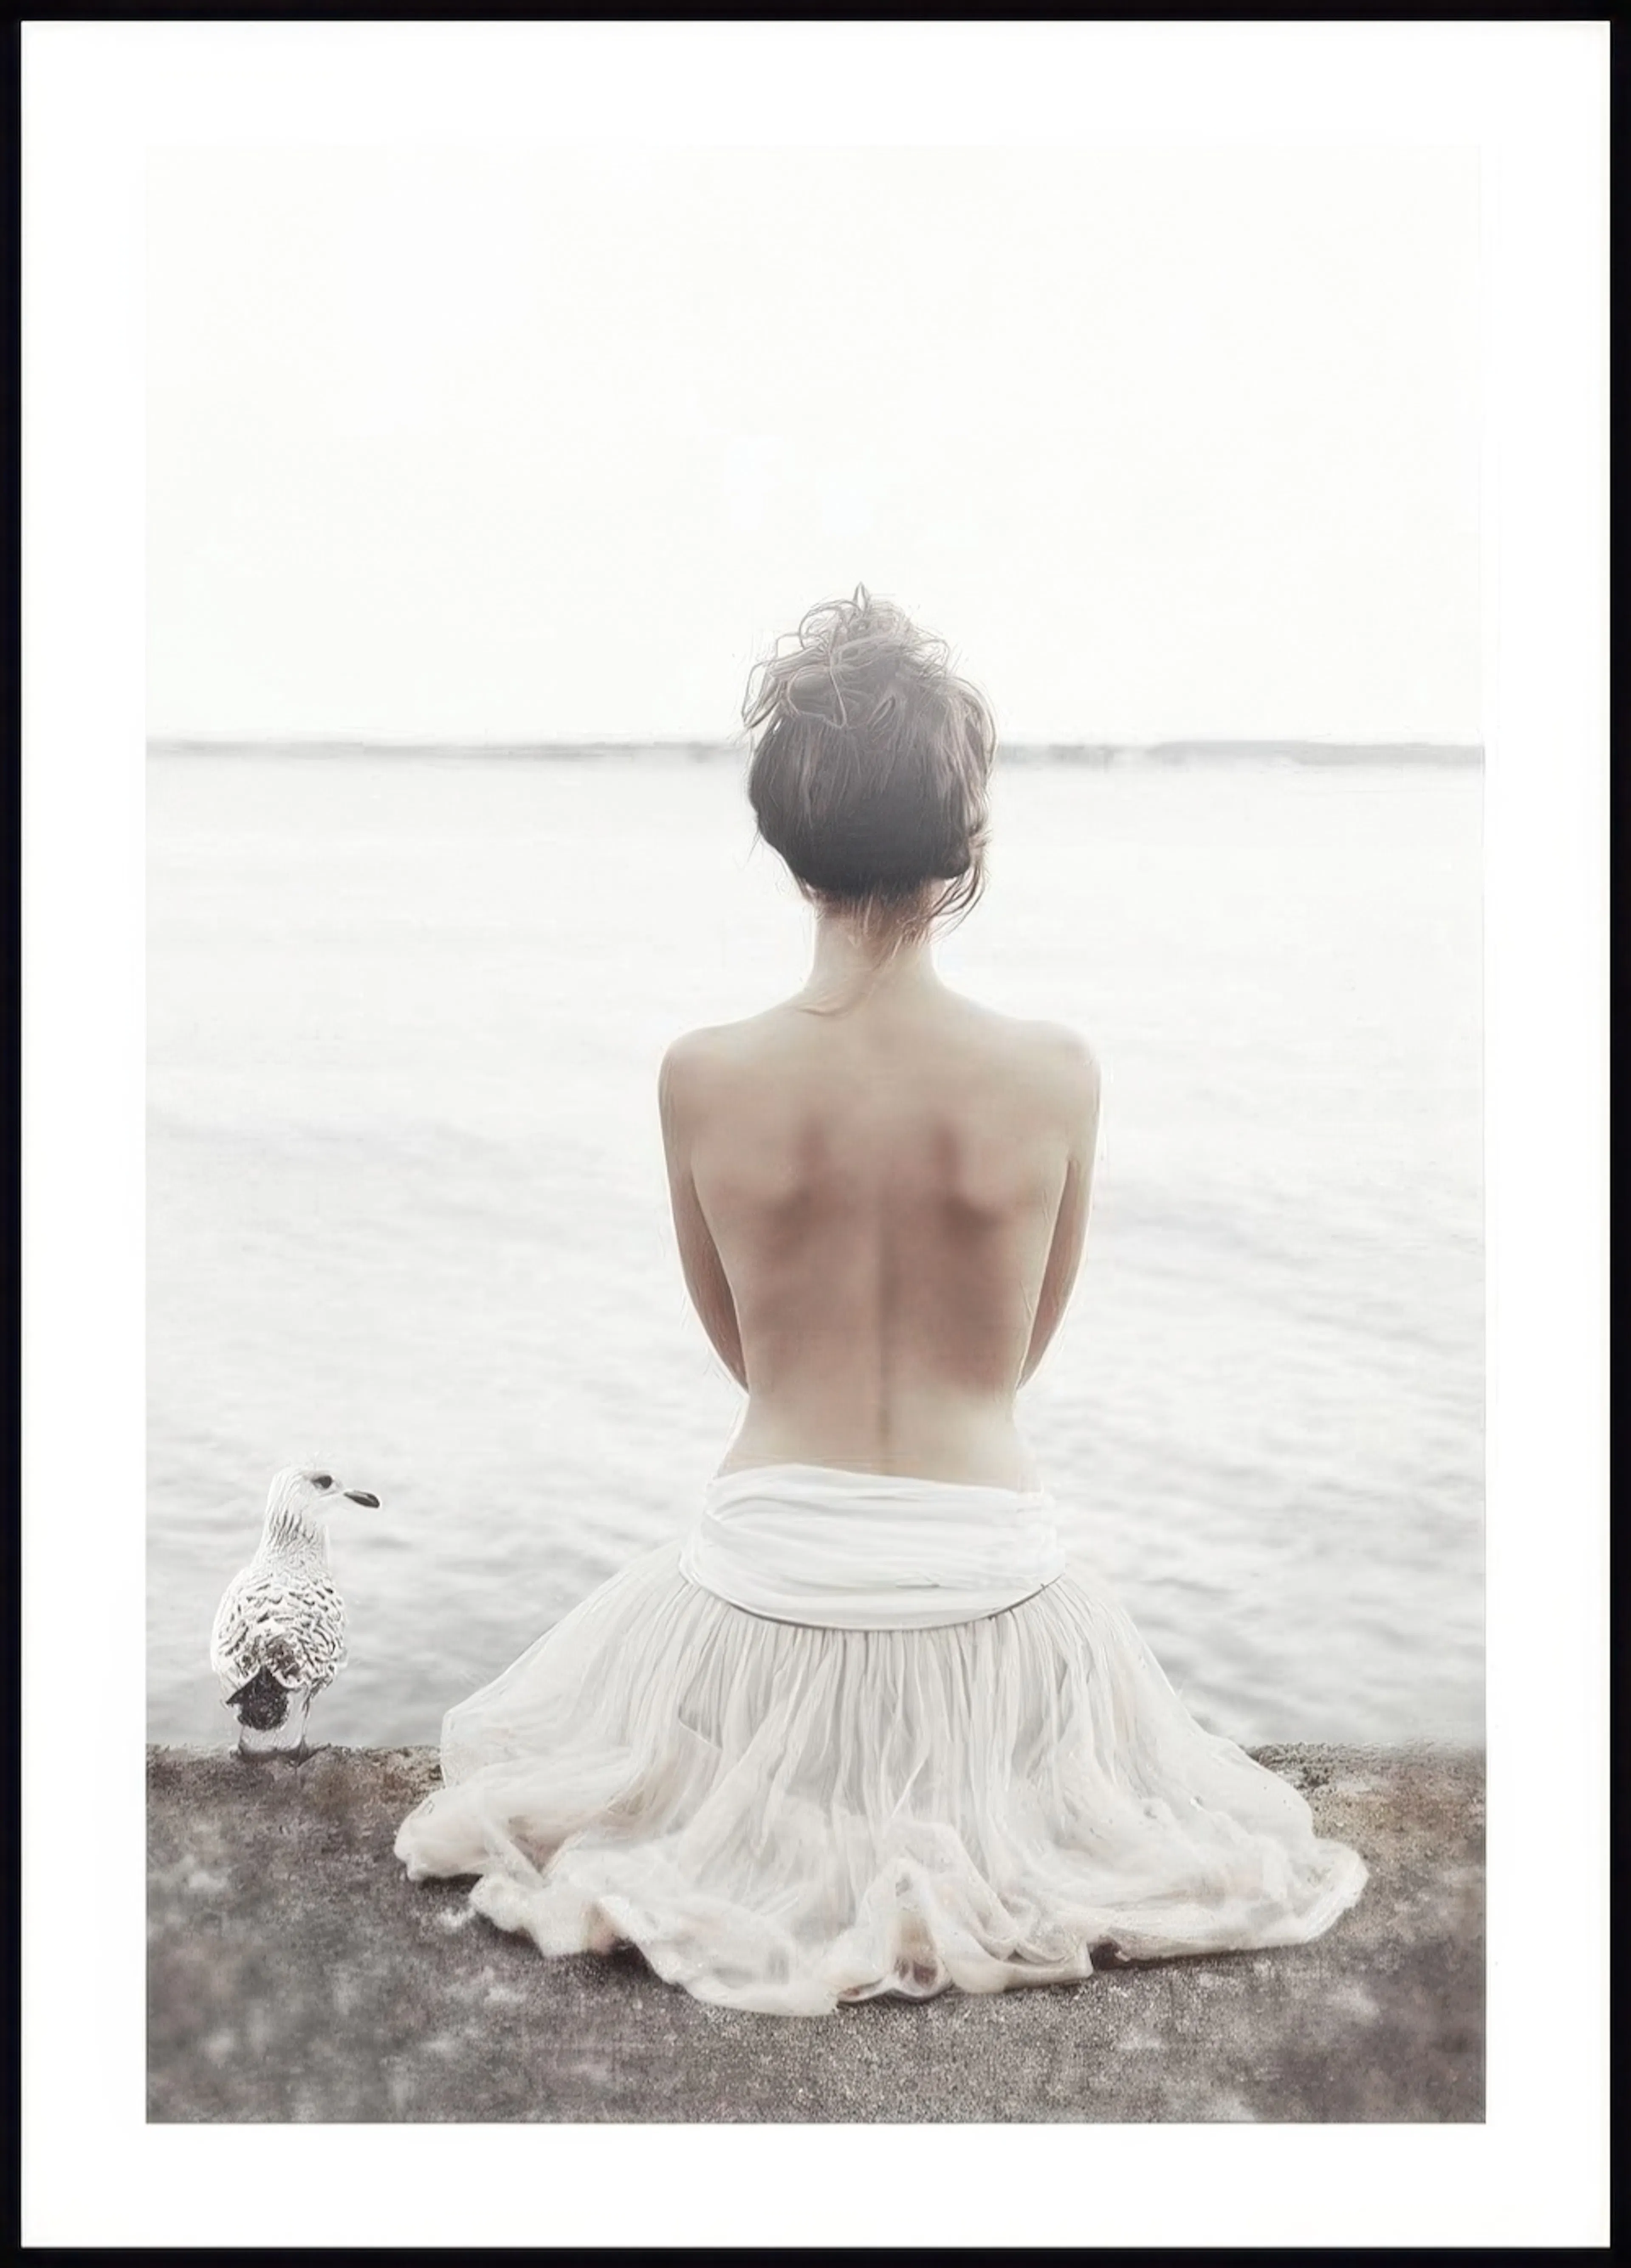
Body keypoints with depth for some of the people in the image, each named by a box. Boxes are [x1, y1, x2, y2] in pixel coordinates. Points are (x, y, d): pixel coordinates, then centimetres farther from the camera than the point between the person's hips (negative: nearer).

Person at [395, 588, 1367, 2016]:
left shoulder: (701, 1081, -12)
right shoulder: (1058, 1078, -13)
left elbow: (738, 1349, 4)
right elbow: (1024, 1355, 3)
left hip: (769, 1576, 0)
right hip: (987, 1568, 0)